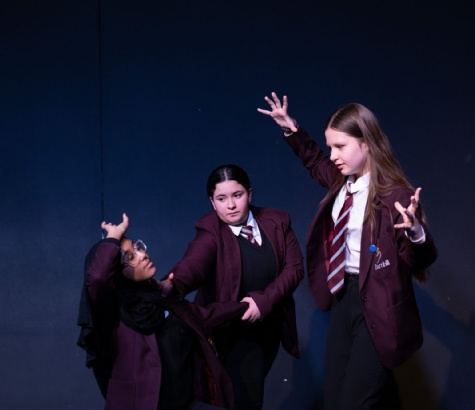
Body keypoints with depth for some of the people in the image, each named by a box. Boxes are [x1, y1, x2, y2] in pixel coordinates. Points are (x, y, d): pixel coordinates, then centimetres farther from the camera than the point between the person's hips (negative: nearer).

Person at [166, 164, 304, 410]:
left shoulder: (277, 222, -3)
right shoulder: (210, 233, -17)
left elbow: (294, 267, -5)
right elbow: (193, 264, -37)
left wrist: (264, 300, -21)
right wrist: (173, 285, -61)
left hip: (271, 327, 4)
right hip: (235, 331, -4)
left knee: (252, 389, 15)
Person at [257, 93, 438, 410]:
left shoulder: (394, 194, -19)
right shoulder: (342, 182, 4)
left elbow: (423, 259, -18)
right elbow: (316, 163, 28)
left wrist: (416, 232, -39)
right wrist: (291, 130, 19)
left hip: (376, 306, -8)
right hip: (343, 297, 8)